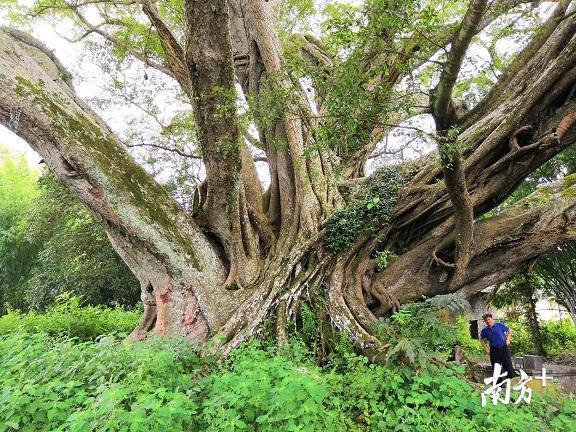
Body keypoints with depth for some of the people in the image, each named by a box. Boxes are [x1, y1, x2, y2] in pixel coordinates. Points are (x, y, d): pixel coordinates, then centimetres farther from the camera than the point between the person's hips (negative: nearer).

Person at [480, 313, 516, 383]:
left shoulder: (500, 325, -1)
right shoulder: (484, 330, 3)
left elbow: (510, 330, 12)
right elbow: (482, 340, 18)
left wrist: (508, 339, 3)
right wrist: (486, 349, 9)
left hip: (504, 348, -2)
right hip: (494, 351, 2)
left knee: (508, 366, -3)